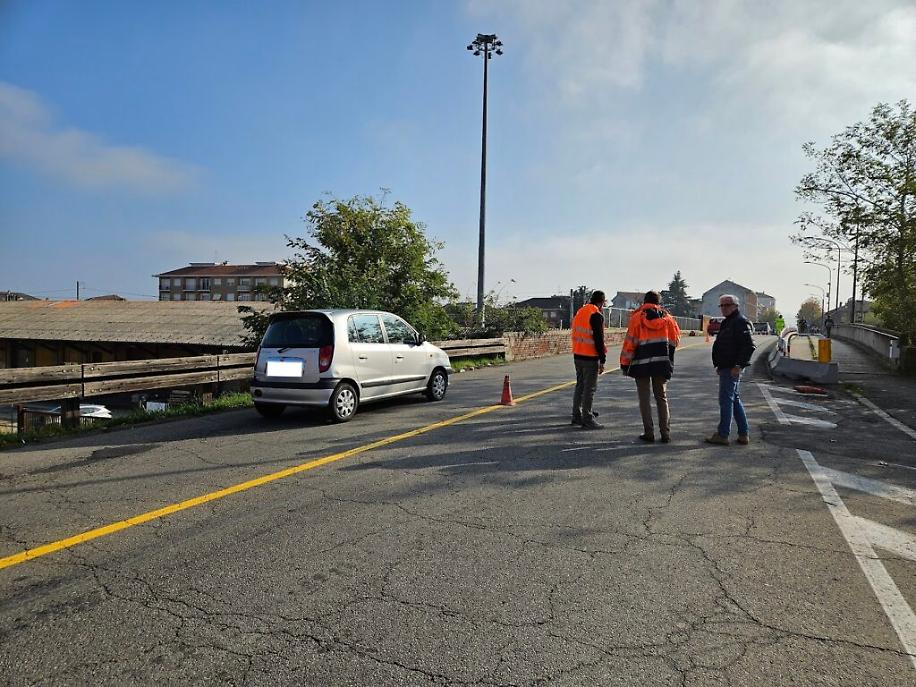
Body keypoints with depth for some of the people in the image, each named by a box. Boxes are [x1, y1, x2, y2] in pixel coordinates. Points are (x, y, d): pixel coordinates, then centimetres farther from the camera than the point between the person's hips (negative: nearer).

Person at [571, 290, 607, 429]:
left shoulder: (580, 312, 12)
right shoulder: (597, 316, -13)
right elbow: (599, 339, -17)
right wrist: (602, 360, -13)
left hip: (577, 355, 8)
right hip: (591, 357, -8)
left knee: (580, 386, 17)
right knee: (590, 389, -3)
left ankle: (576, 416, 23)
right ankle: (587, 420, 0)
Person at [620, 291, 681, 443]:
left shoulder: (637, 317, -4)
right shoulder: (667, 318, 5)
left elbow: (630, 341, -6)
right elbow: (675, 340, 9)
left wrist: (625, 363, -1)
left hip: (641, 363, -3)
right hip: (661, 364, 3)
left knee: (644, 398, 5)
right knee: (662, 397, 13)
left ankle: (649, 433, 4)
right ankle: (665, 433, 11)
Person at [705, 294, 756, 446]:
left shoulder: (741, 322, -13)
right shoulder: (728, 322, 20)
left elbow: (749, 346, -21)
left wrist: (738, 365, -24)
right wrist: (720, 365, 21)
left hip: (731, 369, -11)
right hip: (727, 368, 11)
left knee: (726, 399, -6)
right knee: (734, 399, 14)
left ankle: (723, 435, -1)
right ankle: (744, 434, 19)